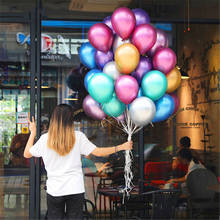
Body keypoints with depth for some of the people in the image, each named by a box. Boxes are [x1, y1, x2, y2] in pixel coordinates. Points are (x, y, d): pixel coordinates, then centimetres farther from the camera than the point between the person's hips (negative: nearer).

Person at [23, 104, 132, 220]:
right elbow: (98, 152, -6)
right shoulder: (78, 137, -5)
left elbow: (27, 154, 9)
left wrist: (33, 133, 20)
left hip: (54, 190, 0)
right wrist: (121, 147, 4)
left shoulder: (45, 139, -3)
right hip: (75, 189, 0)